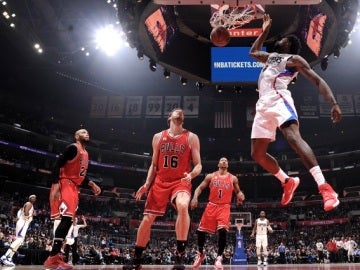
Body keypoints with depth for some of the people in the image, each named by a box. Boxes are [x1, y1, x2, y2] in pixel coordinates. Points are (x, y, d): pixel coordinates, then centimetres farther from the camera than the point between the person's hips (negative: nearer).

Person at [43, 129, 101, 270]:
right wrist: (56, 185, -26)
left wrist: (91, 184, 15)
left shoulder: (85, 154, 21)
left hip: (74, 188, 10)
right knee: (66, 218, -20)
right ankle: (53, 258, -19)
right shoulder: (73, 148, -8)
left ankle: (55, 257, 12)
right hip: (64, 184, -10)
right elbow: (57, 165, -16)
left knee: (67, 220, 7)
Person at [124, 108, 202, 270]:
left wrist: (191, 175, -23)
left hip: (181, 182, -3)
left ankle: (180, 254, -25)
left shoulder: (191, 138, 2)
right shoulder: (158, 137, 9)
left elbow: (198, 165, -1)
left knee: (183, 206, -35)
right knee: (147, 219, 2)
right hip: (160, 182, 3)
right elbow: (154, 165, 13)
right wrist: (147, 184, 0)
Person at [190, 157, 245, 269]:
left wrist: (240, 195, -7)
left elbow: (238, 191, 18)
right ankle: (200, 254, 24)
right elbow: (200, 188, 9)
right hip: (211, 206, 1)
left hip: (224, 207, -1)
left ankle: (219, 257, -9)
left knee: (223, 230, -23)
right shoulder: (210, 176, 7)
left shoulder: (233, 178, 9)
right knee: (201, 230, -1)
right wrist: (195, 197, -10)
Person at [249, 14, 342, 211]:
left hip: (278, 99, -8)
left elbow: (317, 80, 0)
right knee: (257, 153, 3)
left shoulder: (293, 59, 9)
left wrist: (334, 103, -15)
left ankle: (324, 187, -40)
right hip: (263, 105, 8)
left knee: (293, 137, -32)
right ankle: (288, 182, 17)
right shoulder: (270, 56, 32)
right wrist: (265, 31, 42)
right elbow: (253, 52, 51)